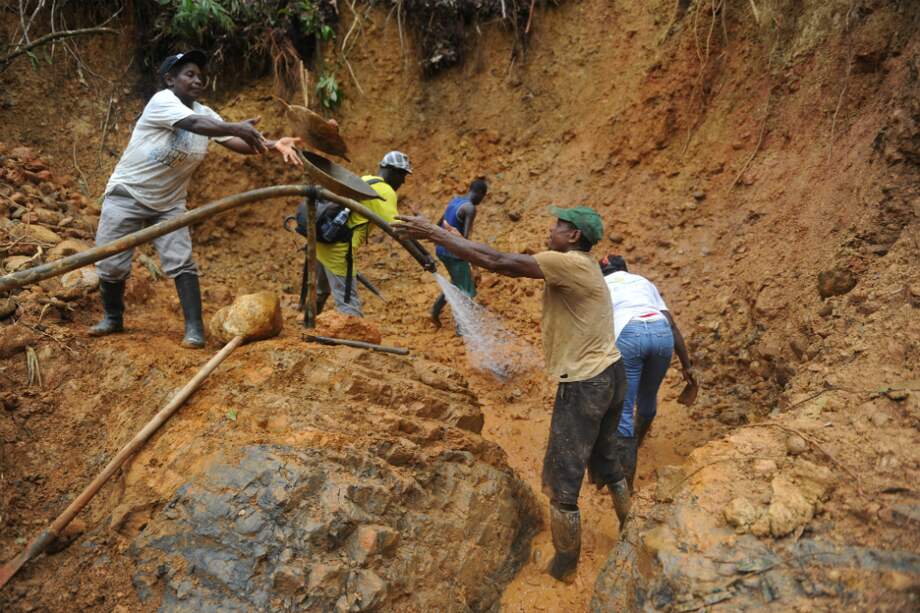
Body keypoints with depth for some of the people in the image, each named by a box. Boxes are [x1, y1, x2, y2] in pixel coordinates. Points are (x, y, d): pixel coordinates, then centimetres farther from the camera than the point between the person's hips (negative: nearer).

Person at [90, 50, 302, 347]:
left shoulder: (205, 112, -2)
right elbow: (194, 124, -40)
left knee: (181, 262, -10)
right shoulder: (162, 100, -20)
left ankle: (195, 329, -6)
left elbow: (238, 144, -13)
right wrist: (237, 128, -53)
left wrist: (273, 144, -30)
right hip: (127, 194, -3)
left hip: (169, 202, 4)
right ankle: (113, 318, 27)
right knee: (111, 264, 3)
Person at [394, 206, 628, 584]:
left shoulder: (570, 262, -20)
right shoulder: (577, 265, 11)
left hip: (585, 384, -10)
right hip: (610, 375, 10)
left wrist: (432, 234, -19)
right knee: (606, 468, 26)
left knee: (562, 482, 4)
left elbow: (496, 262, -23)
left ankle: (563, 569, 20)